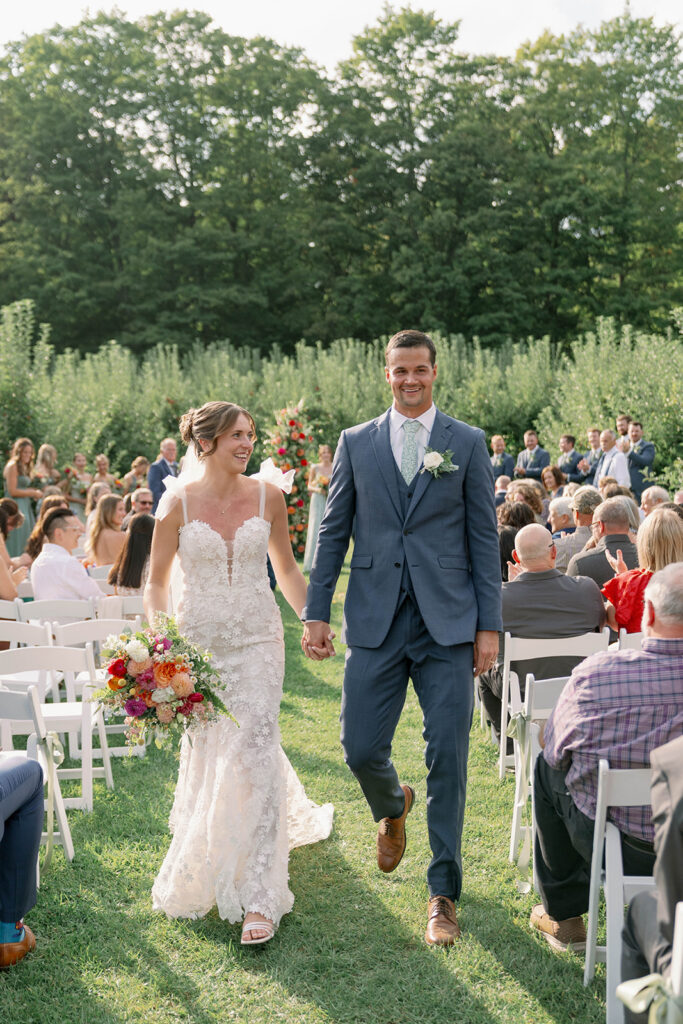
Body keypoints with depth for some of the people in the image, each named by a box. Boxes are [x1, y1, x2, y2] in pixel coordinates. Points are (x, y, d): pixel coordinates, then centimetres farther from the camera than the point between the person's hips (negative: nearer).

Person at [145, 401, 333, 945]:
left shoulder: (267, 496, -1)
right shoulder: (178, 502, -5)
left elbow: (286, 567, 12)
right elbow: (156, 582, 2)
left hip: (258, 640, 0)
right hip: (198, 643, 0)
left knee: (252, 755, -10)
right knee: (205, 755, 12)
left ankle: (259, 896, -3)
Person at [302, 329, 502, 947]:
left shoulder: (468, 443, 4)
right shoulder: (356, 443, 8)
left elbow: (485, 537, 3)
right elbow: (333, 532, 9)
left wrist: (489, 624, -2)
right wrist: (316, 613, 3)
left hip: (448, 624, -1)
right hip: (375, 621, 2)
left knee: (448, 758, -1)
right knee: (361, 749, 2)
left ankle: (444, 893, 15)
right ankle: (393, 806, 40)